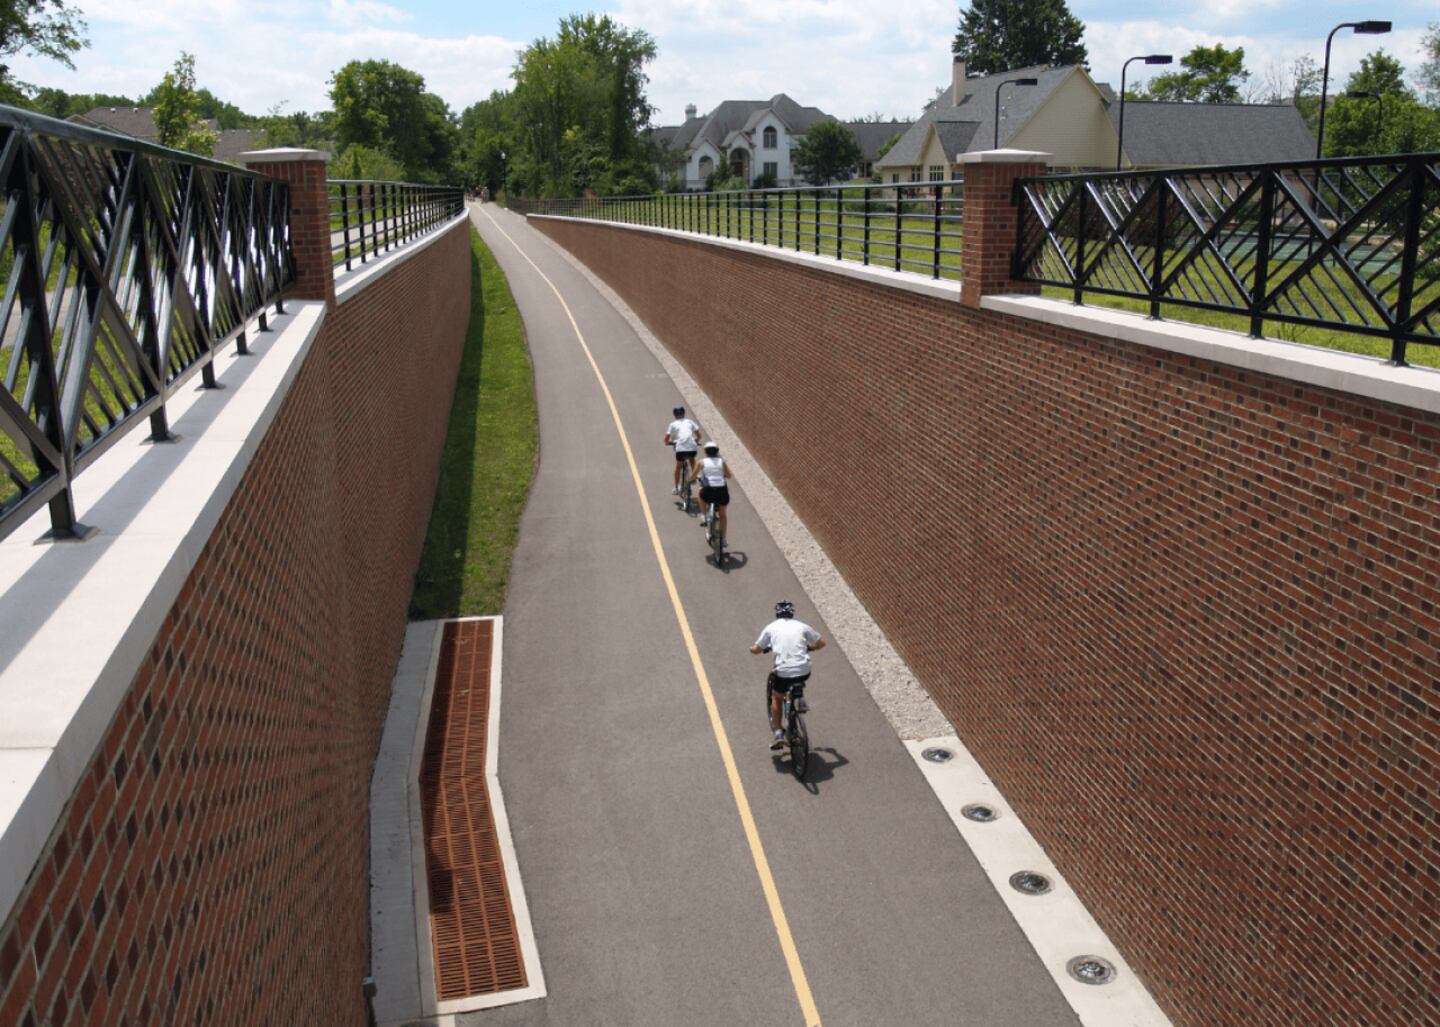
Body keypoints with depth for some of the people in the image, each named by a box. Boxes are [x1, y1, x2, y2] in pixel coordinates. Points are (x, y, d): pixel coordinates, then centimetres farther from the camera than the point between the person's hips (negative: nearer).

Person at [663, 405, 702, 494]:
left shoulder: (673, 424, 13)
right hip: (692, 447, 2)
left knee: (678, 467, 18)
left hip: (680, 448, -2)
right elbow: (699, 434, 15)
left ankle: (676, 488, 21)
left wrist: (668, 442, 28)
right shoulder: (689, 422, 19)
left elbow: (666, 438, 6)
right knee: (692, 460, 36)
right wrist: (696, 441, 35)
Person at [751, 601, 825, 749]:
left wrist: (752, 648, 34)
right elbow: (821, 643, 18)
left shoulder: (771, 627, 8)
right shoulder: (801, 626, 11)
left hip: (783, 673, -2)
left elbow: (756, 649, 11)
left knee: (776, 697, 24)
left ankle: (778, 733, 16)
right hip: (804, 672, 2)